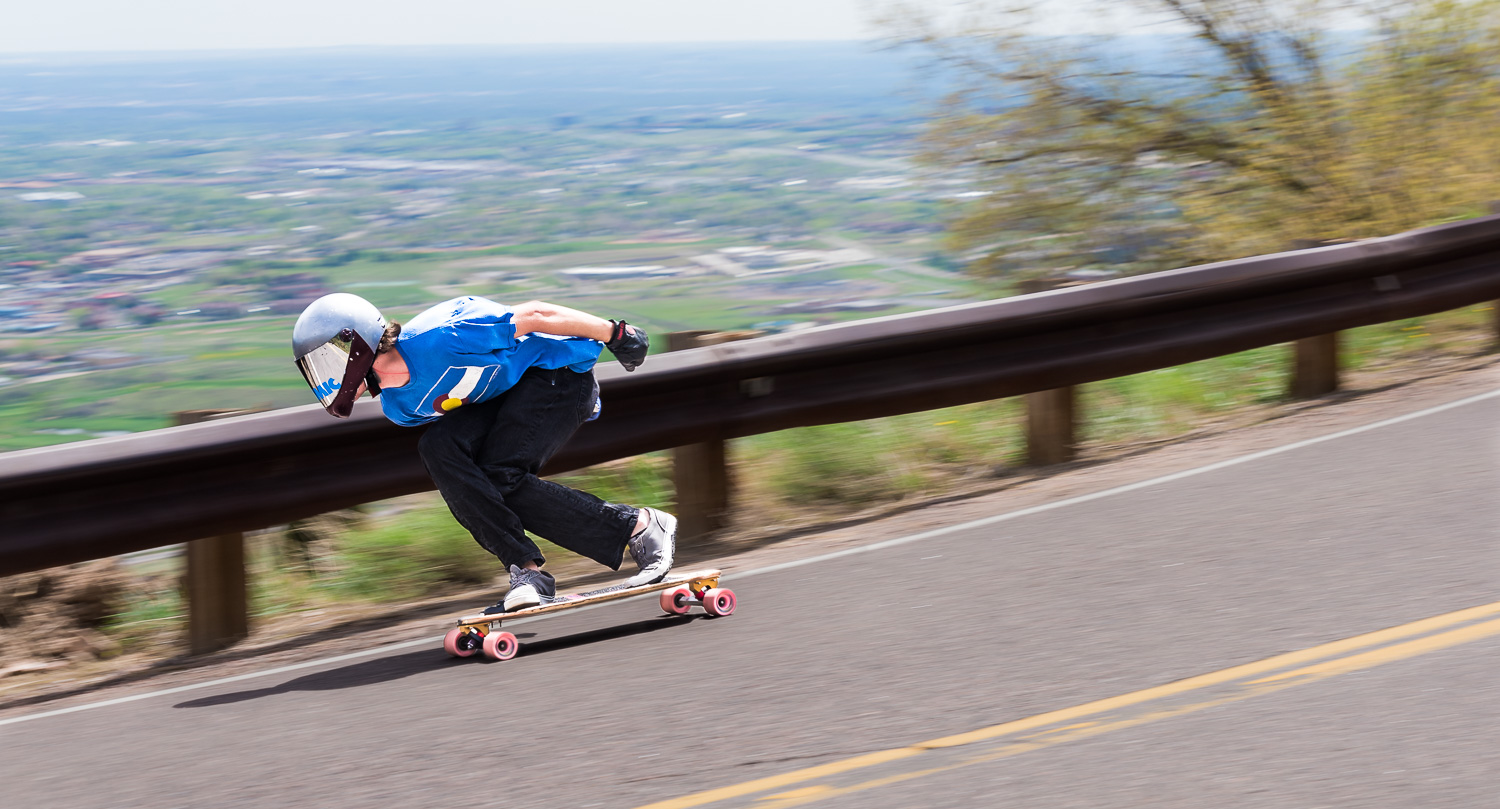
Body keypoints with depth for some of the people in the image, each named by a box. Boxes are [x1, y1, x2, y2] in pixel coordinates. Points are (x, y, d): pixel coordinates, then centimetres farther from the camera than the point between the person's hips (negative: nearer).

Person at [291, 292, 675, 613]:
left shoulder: (435, 340, -29)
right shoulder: (398, 407, -2)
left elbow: (532, 316, -24)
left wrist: (614, 334, -18)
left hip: (561, 370, -8)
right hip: (507, 394, 8)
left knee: (502, 480, -21)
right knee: (438, 445, -17)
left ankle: (642, 526, -9)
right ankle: (525, 569, -20)